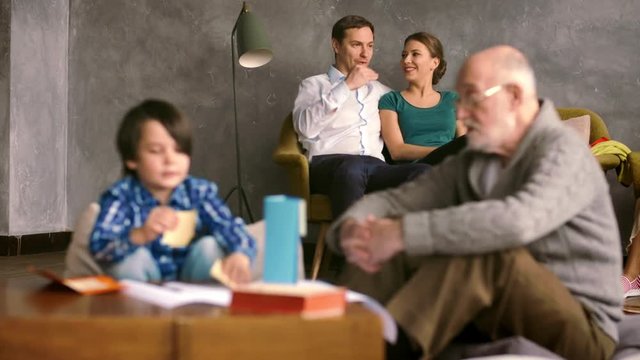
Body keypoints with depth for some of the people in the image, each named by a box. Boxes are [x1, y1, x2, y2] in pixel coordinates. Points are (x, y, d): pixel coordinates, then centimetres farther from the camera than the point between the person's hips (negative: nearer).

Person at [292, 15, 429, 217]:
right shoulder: (314, 85, 18)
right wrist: (346, 87, -2)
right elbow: (304, 127, -2)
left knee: (424, 173, -31)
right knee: (352, 167, -42)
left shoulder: (380, 90, 32)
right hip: (328, 165, -3)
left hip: (375, 166, 4)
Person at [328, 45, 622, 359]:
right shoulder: (472, 163, 7)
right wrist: (352, 228, -22)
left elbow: (517, 222, -37)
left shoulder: (563, 153, -16)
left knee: (488, 250, -34)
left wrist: (404, 233, -36)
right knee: (387, 254, -9)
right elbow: (395, 199, 2)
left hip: (578, 330, -7)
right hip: (498, 322, 7)